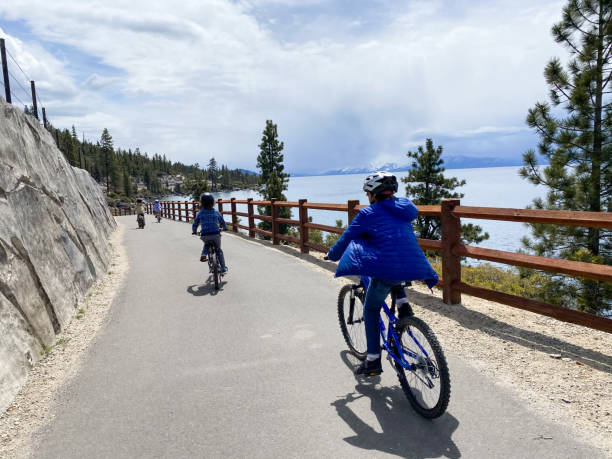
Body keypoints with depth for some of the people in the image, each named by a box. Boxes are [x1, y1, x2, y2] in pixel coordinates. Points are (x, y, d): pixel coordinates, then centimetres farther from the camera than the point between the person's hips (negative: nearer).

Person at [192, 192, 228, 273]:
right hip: (216, 234, 0)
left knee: (206, 244, 36)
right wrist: (225, 228, 37)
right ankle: (223, 268, 17)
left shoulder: (200, 213, 4)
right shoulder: (216, 212, 6)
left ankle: (203, 255, 13)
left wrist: (194, 232, 30)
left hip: (205, 235, 0)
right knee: (219, 250, 18)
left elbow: (195, 224, 10)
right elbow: (222, 222, 17)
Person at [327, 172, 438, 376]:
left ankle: (373, 361, 17)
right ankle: (403, 305, 21)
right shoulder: (405, 207, 18)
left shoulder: (368, 214, 1)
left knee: (371, 310, 16)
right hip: (415, 266, 6)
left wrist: (332, 255, 25)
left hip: (388, 269, -5)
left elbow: (345, 240, 9)